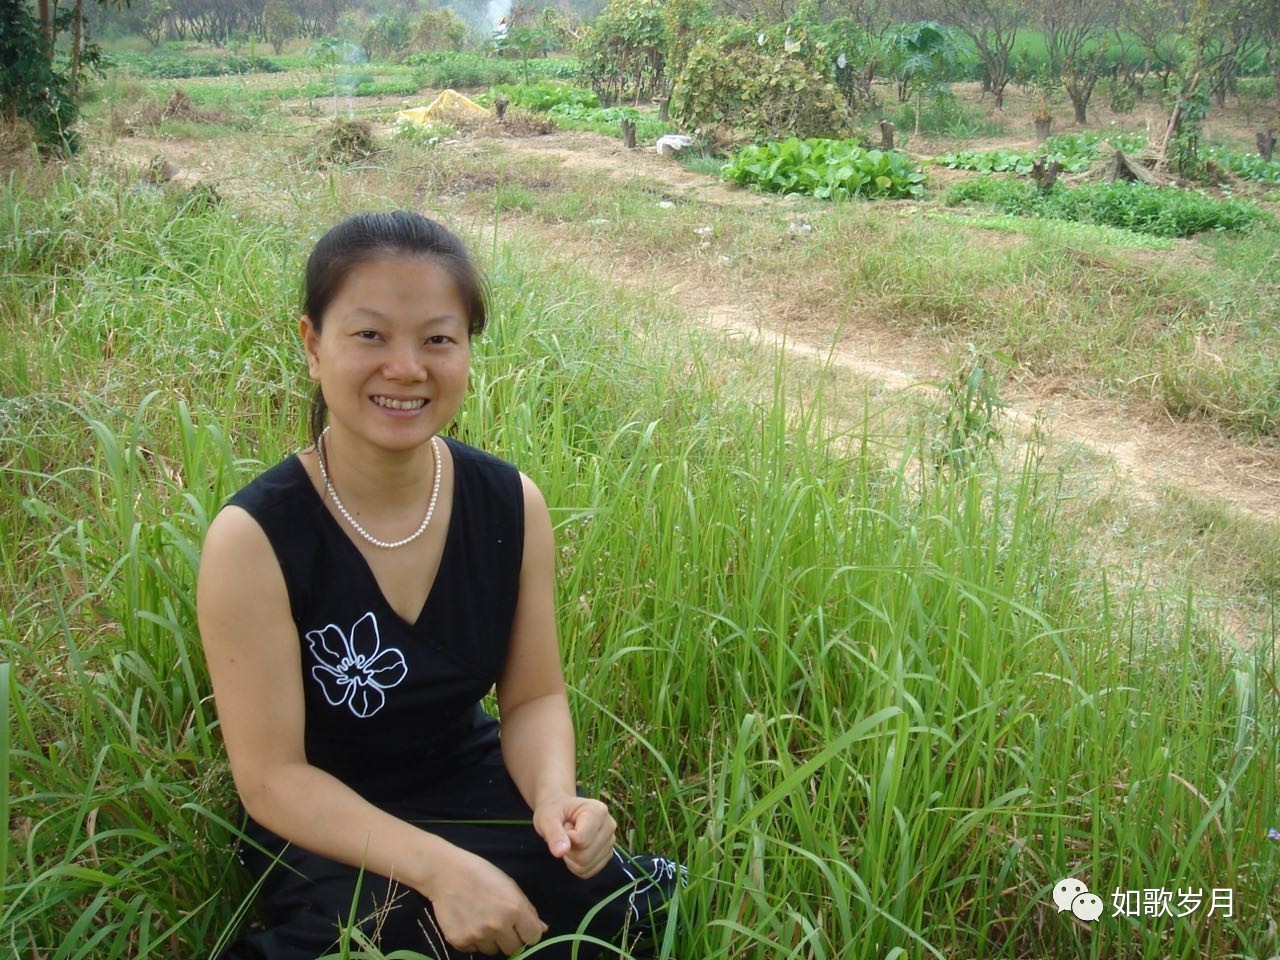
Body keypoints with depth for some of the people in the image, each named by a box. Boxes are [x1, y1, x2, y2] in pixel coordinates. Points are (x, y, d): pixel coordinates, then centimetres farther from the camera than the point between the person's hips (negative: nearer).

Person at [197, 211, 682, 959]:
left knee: (591, 893, -21)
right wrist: (439, 868, -31)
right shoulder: (253, 538, -22)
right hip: (324, 825, -3)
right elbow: (273, 775, -19)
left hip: (474, 785, 3)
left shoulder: (513, 506, -10)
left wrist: (556, 799, -24)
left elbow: (535, 697, -2)